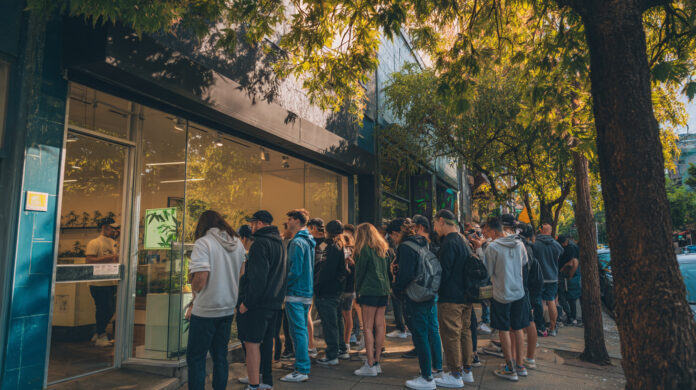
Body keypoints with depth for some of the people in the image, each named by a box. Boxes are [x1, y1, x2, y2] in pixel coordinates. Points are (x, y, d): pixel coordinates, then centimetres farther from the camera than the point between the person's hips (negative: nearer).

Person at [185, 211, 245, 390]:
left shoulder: (203, 243, -12)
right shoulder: (238, 243, 8)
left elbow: (200, 278, -21)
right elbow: (243, 275, 13)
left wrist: (194, 300, 0)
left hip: (206, 310, -6)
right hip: (228, 309, 6)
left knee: (195, 357, 7)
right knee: (220, 356, 16)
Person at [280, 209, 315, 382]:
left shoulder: (297, 242, -16)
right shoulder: (309, 241, 13)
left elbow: (295, 271, -21)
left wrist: (285, 285, -9)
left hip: (295, 293, -10)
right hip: (307, 292, 10)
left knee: (298, 331, -4)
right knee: (303, 329, 17)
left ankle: (302, 370, 1)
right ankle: (303, 365, 27)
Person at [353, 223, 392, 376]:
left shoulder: (364, 250, -8)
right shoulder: (384, 249, 14)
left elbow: (359, 272, -4)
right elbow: (388, 270, 16)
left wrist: (358, 290, 7)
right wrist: (386, 287, 18)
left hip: (369, 291, -7)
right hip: (384, 290, 7)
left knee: (368, 328, -4)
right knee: (379, 326, 10)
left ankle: (370, 365, -3)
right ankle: (377, 362, 16)